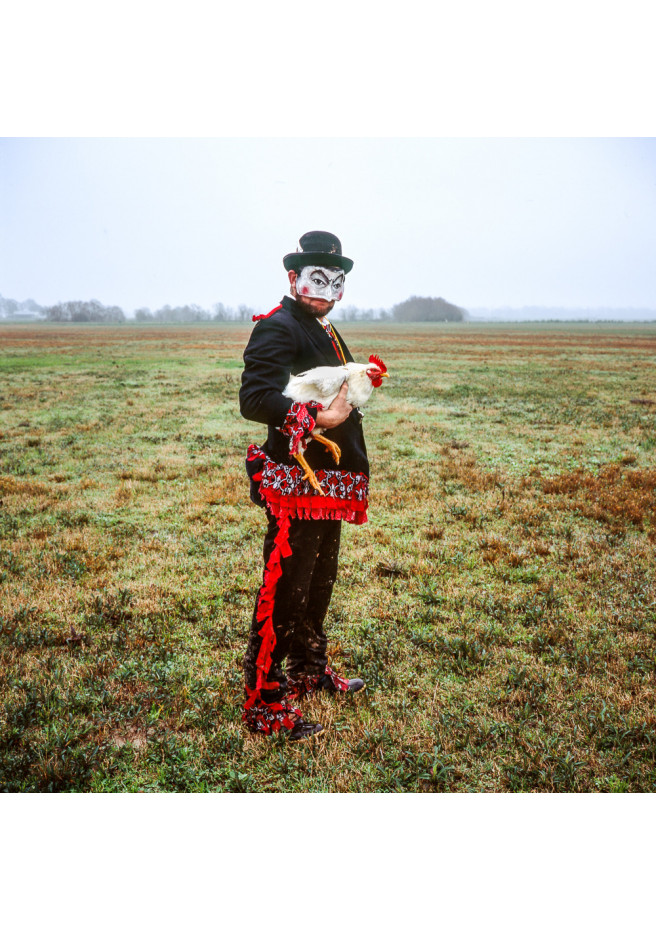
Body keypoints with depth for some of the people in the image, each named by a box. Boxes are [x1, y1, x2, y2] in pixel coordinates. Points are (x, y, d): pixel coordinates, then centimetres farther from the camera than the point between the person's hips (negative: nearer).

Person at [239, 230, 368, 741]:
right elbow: (255, 398, -26)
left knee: (319, 583, 21)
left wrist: (357, 387, 13)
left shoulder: (326, 332, 19)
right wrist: (319, 418, -29)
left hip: (329, 485, 10)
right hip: (296, 485, -10)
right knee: (284, 590, -5)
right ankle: (266, 704, 7)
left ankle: (311, 670, 40)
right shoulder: (277, 328, -12)